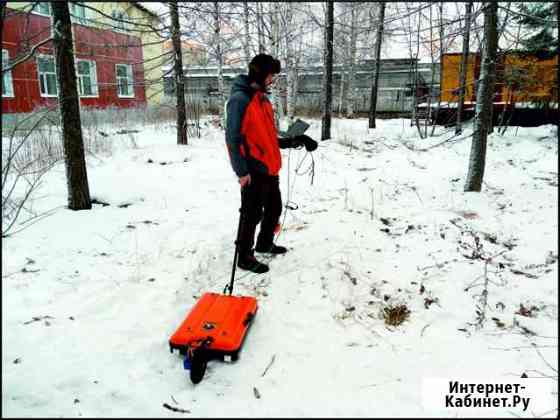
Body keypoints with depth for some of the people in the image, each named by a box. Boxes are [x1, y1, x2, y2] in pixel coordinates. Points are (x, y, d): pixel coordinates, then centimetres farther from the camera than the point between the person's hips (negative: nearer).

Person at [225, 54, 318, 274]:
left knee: (274, 207, 19)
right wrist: (241, 171, -20)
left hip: (269, 168, 9)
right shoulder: (239, 99, -14)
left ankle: (265, 243, 39)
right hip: (253, 171, -9)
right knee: (252, 213, 0)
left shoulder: (262, 98, 15)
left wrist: (291, 141, 11)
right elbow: (233, 138, -18)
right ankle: (245, 256, 14)